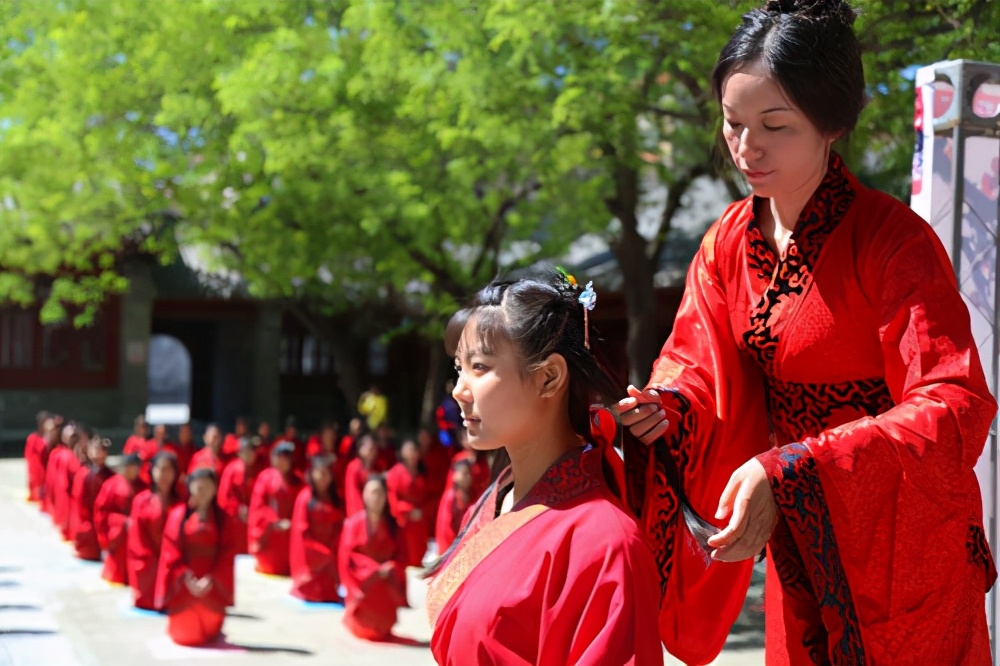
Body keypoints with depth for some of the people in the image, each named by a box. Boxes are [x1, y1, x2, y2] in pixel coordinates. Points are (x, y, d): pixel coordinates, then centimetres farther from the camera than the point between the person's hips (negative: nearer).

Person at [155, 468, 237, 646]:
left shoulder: (220, 517, 4)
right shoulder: (178, 515, -1)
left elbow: (227, 552, -1)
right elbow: (171, 551, -4)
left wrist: (211, 579, -13)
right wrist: (187, 578, -14)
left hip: (212, 585, 1)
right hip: (184, 583, -1)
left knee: (210, 631, 3)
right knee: (185, 633, 0)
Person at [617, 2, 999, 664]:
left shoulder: (894, 242, -21)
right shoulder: (730, 240, 0)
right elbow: (697, 367, 3)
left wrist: (786, 472, -39)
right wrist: (664, 408, -21)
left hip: (900, 555, -5)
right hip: (798, 547, 5)